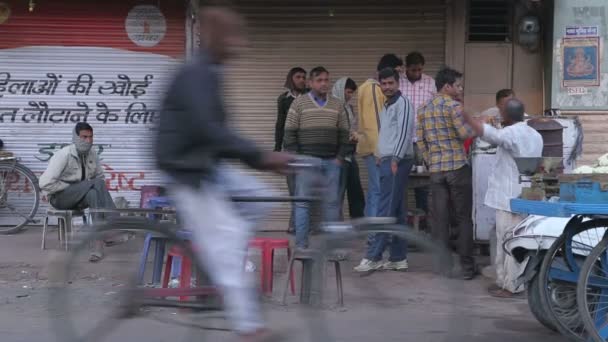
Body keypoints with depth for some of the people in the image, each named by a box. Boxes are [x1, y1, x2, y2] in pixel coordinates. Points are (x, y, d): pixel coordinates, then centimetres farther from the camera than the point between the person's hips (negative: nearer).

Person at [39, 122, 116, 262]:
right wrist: (71, 187, -19)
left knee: (93, 194, -32)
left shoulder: (91, 154, 0)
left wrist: (89, 189, -5)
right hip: (60, 196, -5)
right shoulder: (64, 155, -18)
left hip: (81, 197, 5)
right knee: (97, 183, -29)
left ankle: (99, 243, -40)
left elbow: (100, 175, 14)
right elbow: (45, 183, -22)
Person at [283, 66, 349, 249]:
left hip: (331, 162, 3)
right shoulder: (299, 103, 2)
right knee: (302, 202, -2)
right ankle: (301, 244, 2)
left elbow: (343, 133, 13)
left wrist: (340, 156, 3)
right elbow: (290, 133, -1)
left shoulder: (337, 105, 11)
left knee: (332, 202, 4)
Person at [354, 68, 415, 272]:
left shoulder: (403, 103, -8)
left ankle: (374, 257, -12)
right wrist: (380, 155, 14)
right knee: (397, 213, 9)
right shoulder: (386, 106, 20)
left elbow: (404, 132, -17)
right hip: (386, 162, 9)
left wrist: (395, 159, -22)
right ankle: (399, 258, 11)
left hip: (397, 162, -9)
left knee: (386, 211, -10)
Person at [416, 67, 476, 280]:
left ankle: (443, 266, 7)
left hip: (435, 169, 5)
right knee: (463, 218, 2)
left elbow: (420, 140, 11)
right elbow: (465, 134, -15)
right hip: (457, 167, -5)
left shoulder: (424, 110, 12)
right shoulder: (454, 106, -8)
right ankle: (466, 266, 3)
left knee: (440, 219, 5)